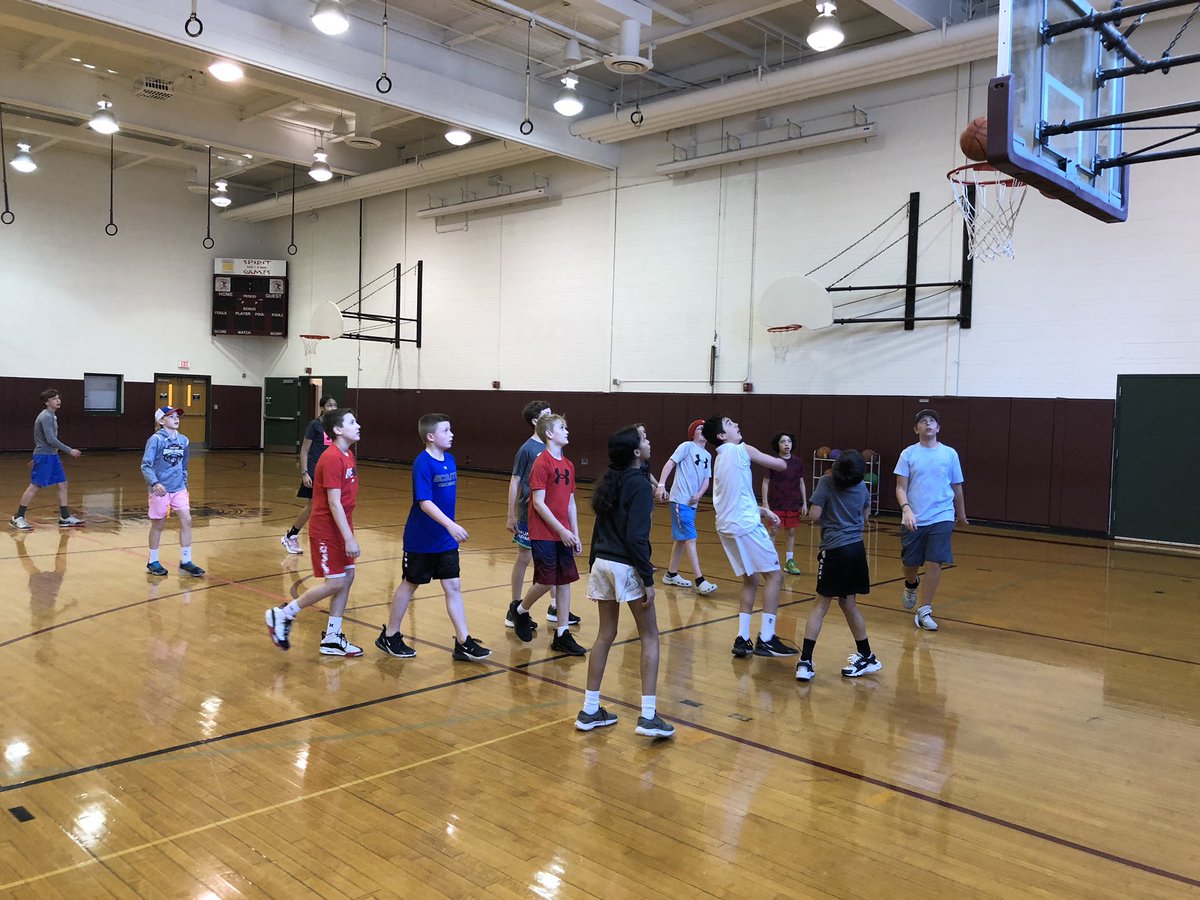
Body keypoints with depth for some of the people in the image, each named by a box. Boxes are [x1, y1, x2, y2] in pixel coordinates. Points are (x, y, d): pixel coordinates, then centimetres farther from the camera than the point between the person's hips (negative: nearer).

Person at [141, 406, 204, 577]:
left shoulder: (183, 440, 6)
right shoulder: (156, 439, -11)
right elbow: (145, 465, -15)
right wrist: (154, 483, -28)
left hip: (179, 489, 5)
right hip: (160, 489, -4)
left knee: (186, 521, -5)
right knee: (158, 525, 7)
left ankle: (185, 562, 4)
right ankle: (153, 562, 23)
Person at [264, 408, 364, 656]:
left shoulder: (347, 456, 10)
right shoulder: (332, 459, -20)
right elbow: (334, 503, -22)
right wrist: (349, 538, -24)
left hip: (340, 529, 9)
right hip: (327, 530, -9)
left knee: (346, 579, 9)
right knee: (335, 583, -5)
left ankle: (332, 639, 17)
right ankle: (282, 615, 11)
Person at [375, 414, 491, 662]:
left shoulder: (450, 460, 4)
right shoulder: (423, 463, -18)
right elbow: (424, 502, -25)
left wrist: (452, 529, 15)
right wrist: (450, 525, -34)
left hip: (446, 540, 6)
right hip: (421, 539, -6)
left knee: (453, 587, 5)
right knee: (409, 585, 8)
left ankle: (463, 642, 9)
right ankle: (390, 636, 26)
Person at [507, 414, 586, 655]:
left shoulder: (568, 465, 11)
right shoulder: (542, 463, -12)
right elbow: (539, 503, -15)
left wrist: (576, 535, 10)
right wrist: (562, 531, -16)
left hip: (563, 534, 7)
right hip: (543, 534, -7)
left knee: (565, 581, 5)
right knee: (546, 582, -4)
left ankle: (562, 635, 11)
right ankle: (520, 610, 24)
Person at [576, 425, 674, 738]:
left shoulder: (611, 480, 9)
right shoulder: (640, 485, -14)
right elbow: (636, 537, -19)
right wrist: (648, 580, -15)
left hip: (602, 563, 7)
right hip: (626, 567, -7)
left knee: (605, 636, 14)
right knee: (650, 637, 5)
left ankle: (590, 711, 18)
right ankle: (648, 716, 2)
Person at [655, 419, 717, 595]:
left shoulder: (708, 456, 15)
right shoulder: (687, 446, -5)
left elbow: (706, 479, 14)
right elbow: (670, 463, -10)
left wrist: (699, 494, -5)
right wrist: (661, 485, -20)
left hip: (692, 502, 8)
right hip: (680, 500, -8)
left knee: (682, 539, 15)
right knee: (690, 539, -11)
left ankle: (671, 574, 27)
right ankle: (700, 581, -13)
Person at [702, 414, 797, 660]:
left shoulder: (721, 458, 19)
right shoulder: (741, 450, -5)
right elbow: (780, 465, -2)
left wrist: (763, 511, 19)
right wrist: (773, 460, 20)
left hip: (727, 527, 8)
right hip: (746, 525, -8)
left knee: (750, 580, 17)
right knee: (774, 576, -1)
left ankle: (742, 639, 11)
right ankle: (766, 639, -5)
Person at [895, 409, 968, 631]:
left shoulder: (949, 454, 4)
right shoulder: (908, 454, 0)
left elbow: (957, 487, 15)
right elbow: (901, 488, -3)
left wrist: (961, 513, 25)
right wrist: (906, 509, -20)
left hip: (941, 518, 0)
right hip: (913, 519, 0)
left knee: (934, 564, -8)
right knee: (909, 564, 8)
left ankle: (924, 612, 4)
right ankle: (912, 585, 43)